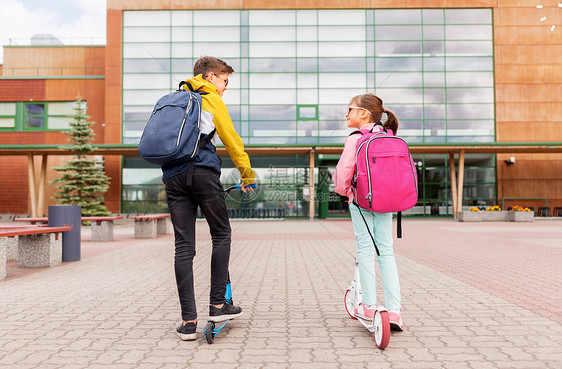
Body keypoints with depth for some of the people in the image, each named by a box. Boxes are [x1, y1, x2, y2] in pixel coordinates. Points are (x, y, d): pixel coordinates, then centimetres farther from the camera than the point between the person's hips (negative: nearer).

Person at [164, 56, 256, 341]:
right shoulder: (211, 99, 9)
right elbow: (231, 139, 8)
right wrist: (247, 174, 17)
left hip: (172, 176, 6)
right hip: (203, 172, -5)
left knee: (184, 247, 2)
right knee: (221, 235, 9)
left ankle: (188, 320, 3)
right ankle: (217, 304, 9)